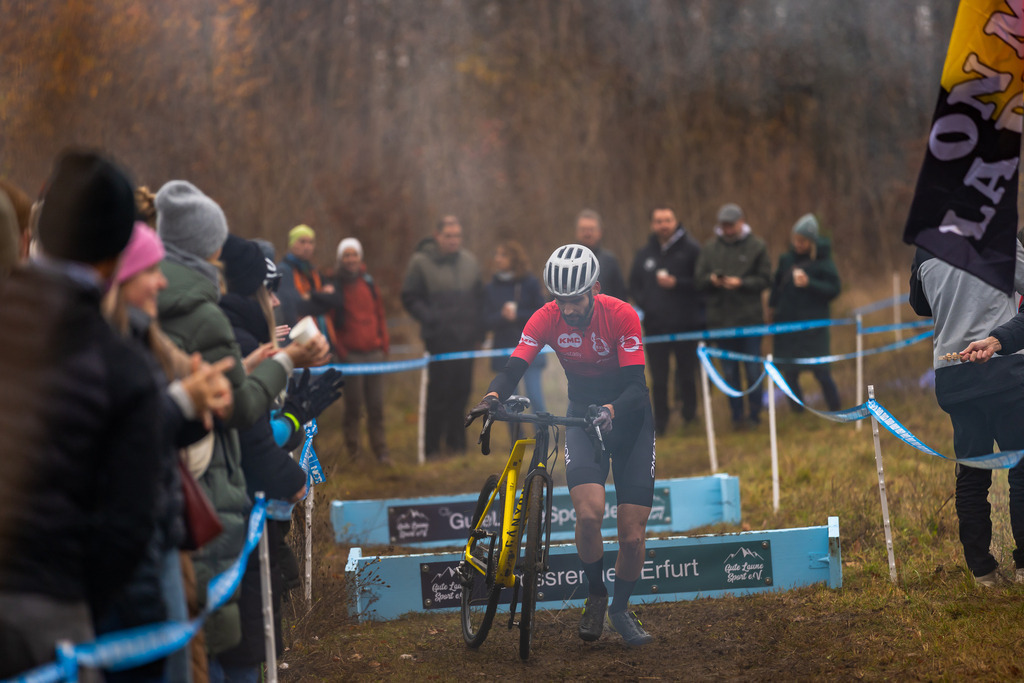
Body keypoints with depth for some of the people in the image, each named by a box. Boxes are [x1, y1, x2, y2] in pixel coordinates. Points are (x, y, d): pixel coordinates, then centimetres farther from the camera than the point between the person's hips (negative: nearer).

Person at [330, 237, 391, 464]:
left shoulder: (368, 283, 13)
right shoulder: (334, 285, 0)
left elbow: (380, 315, 17)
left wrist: (384, 344, 8)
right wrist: (340, 350, -8)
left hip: (374, 352, 4)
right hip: (351, 354, -4)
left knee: (376, 405, 4)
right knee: (353, 405, -3)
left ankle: (380, 449, 10)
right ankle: (353, 448, 9)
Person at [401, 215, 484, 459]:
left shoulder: (469, 261, 11)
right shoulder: (421, 262, -3)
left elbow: (478, 298, 17)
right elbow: (410, 298, -2)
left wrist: (478, 331, 9)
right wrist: (430, 319, -14)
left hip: (465, 338, 5)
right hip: (439, 339, -5)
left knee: (462, 391, 6)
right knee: (439, 393, -5)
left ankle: (456, 442, 17)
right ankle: (432, 447, 3)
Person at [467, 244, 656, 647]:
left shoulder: (621, 315, -21)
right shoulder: (546, 319, -14)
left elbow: (635, 384, -25)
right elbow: (514, 368, -21)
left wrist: (609, 411, -45)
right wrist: (492, 397, -43)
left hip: (628, 415, -1)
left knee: (632, 534, -6)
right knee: (588, 513, -25)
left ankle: (621, 609, 22)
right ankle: (596, 595, 2)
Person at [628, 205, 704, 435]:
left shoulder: (690, 249, -1)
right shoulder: (644, 253, 11)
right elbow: (634, 285, 16)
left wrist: (676, 284, -15)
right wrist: (646, 304, -1)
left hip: (686, 324, -3)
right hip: (655, 325, 3)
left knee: (687, 376, 1)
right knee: (658, 379, 4)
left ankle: (690, 415, 17)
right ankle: (659, 423, 11)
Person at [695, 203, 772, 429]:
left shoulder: (756, 246, 1)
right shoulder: (710, 248, 7)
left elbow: (764, 280, -3)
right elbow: (699, 281, 6)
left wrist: (741, 283, -16)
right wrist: (712, 280, -15)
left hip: (750, 319, -2)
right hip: (720, 319, 2)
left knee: (753, 371, 2)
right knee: (729, 372, 7)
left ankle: (754, 414, 12)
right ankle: (737, 416, 14)